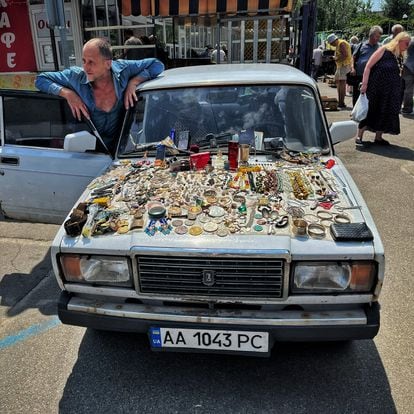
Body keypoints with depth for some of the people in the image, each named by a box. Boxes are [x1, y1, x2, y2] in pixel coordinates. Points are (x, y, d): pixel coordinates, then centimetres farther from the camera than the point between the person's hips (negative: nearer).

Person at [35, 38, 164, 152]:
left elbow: (157, 65, -1)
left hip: (120, 147, 0)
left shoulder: (122, 69, -10)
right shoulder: (76, 75, -8)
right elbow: (40, 79, 3)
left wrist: (134, 82, -15)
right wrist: (67, 93, -14)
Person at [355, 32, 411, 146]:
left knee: (385, 113, 8)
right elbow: (368, 66, -11)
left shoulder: (400, 56, 13)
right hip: (376, 89, -7)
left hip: (391, 92, 7)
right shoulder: (384, 50, -6)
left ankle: (378, 137, 19)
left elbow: (398, 74, 17)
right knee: (369, 111, -2)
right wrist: (364, 83, -18)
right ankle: (359, 137, 5)